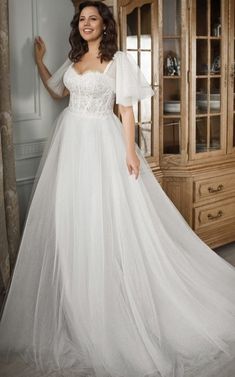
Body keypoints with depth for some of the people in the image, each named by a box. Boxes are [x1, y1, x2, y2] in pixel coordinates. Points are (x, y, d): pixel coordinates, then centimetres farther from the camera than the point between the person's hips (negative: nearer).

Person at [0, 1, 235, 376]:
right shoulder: (73, 59, 13)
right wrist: (39, 61, 26)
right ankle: (77, 307, 20)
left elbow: (126, 108, -9)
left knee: (107, 217, -5)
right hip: (71, 141, 6)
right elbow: (57, 90, 30)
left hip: (102, 141, -6)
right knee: (70, 219, 6)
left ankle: (109, 306, 8)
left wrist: (130, 150, -15)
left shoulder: (119, 60, -5)